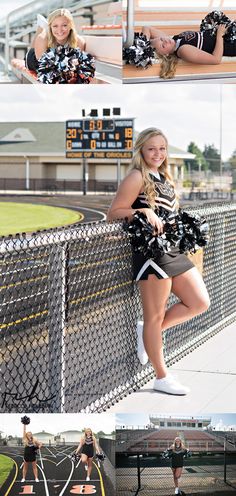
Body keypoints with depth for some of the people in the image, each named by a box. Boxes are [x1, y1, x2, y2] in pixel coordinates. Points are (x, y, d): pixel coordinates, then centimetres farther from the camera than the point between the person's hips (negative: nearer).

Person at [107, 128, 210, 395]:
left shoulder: (165, 178, 16)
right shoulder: (137, 177, -9)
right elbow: (113, 213, -13)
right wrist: (144, 212, -24)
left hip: (174, 250, 9)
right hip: (152, 252, -9)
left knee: (200, 303, 7)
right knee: (155, 316, 1)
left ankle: (152, 333, 22)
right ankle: (162, 378, 12)